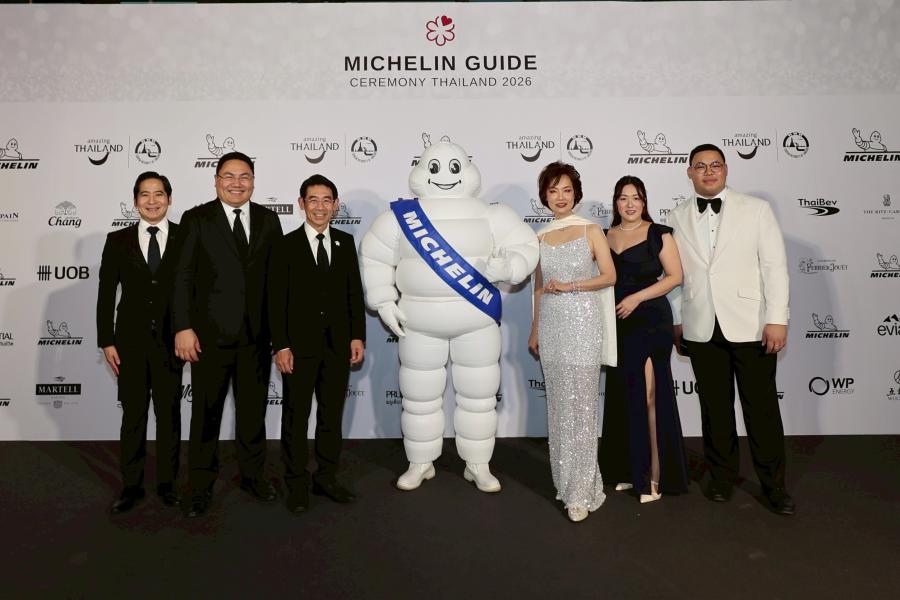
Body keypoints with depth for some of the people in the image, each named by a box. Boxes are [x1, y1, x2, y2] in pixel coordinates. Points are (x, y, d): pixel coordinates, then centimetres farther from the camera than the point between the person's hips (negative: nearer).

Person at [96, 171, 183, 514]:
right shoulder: (118, 241, 4)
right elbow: (106, 294, 4)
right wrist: (106, 341, 0)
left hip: (171, 341, -1)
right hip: (130, 341, 1)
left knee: (169, 414, 8)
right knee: (133, 415, 8)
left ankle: (167, 483, 21)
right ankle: (131, 486, 21)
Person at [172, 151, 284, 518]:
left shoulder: (268, 220, 6)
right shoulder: (196, 219, -1)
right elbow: (183, 277, -5)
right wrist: (183, 327, -12)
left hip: (257, 334, 3)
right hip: (210, 333, -2)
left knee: (253, 408, 14)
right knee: (206, 412, 9)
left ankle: (253, 476, 31)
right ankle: (201, 486, 25)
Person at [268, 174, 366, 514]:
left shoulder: (346, 243, 8)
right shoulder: (286, 246, -2)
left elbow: (355, 292, 8)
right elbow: (276, 301, -5)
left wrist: (357, 336, 2)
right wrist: (280, 345, -11)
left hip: (338, 345, 3)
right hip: (299, 346, -3)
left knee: (332, 415, 12)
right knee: (295, 417, 6)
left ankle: (327, 479, 25)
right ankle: (296, 484, 20)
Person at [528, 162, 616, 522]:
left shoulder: (591, 230, 1)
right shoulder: (540, 237, 11)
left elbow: (609, 276, -3)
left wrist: (569, 286, -12)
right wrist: (534, 330, 14)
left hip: (582, 322, -4)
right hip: (551, 325, 4)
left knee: (581, 405, -4)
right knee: (558, 404, 8)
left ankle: (581, 491, 4)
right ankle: (564, 480, 21)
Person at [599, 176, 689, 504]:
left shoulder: (658, 234, -1)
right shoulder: (605, 236, 12)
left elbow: (674, 276, -6)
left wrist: (636, 297, -14)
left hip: (651, 322, -5)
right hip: (618, 326, 5)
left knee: (649, 396, -7)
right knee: (622, 397, 8)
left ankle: (655, 475, 2)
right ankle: (629, 469, 19)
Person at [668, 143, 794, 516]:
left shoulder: (756, 210, 2)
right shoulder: (677, 219, 8)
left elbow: (774, 265, -2)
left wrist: (777, 319, -8)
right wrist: (677, 321, 9)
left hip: (750, 327, -2)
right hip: (701, 330, 2)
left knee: (762, 408, 4)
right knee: (714, 407, 11)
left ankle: (773, 485, 19)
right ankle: (722, 477, 27)